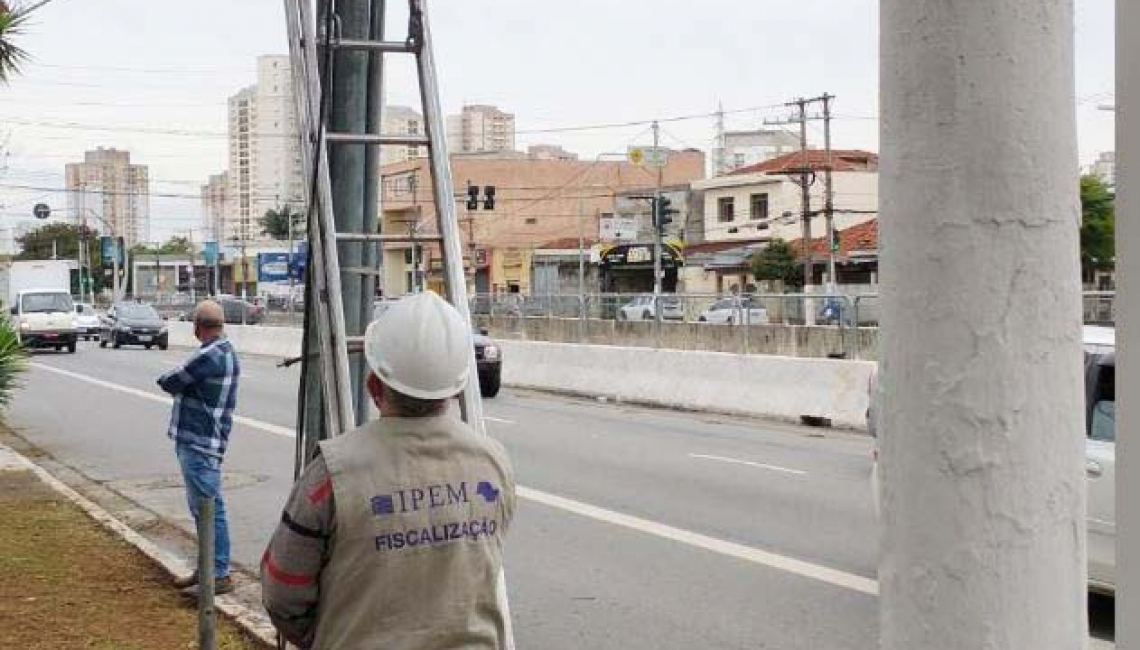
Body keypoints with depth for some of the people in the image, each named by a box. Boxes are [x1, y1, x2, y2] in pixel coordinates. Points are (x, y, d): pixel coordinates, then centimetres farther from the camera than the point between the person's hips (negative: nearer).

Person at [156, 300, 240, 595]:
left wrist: (166, 379, 10)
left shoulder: (208, 356, -20)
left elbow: (169, 382, -10)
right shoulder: (227, 352, 13)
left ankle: (221, 575, -1)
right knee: (201, 508, 17)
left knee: (209, 509, -5)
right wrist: (181, 383, -2)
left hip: (198, 446, -10)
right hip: (203, 441, 10)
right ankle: (208, 567, 27)